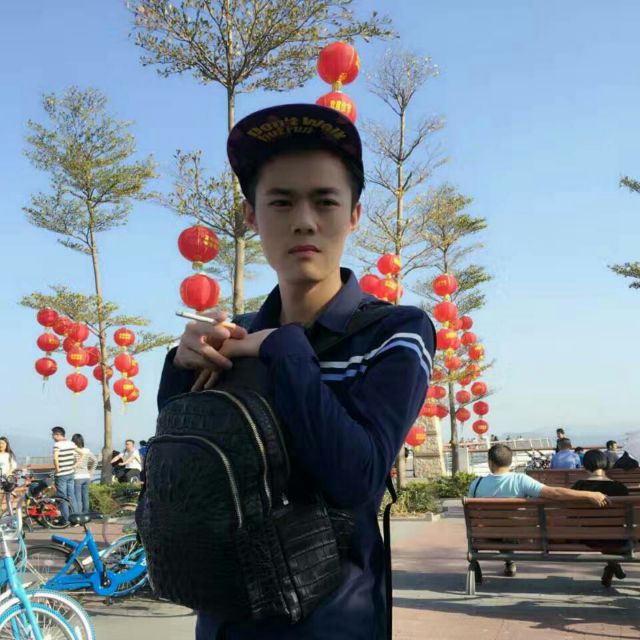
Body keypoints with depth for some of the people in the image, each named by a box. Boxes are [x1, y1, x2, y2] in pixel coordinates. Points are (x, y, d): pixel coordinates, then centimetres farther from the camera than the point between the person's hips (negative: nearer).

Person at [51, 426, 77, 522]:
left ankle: (66, 520, 5)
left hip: (61, 475, -6)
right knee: (72, 497, 12)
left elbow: (55, 458, -31)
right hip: (71, 473, 6)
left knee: (63, 498, 2)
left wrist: (57, 468, -17)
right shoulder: (71, 444, 7)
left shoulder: (57, 445, -13)